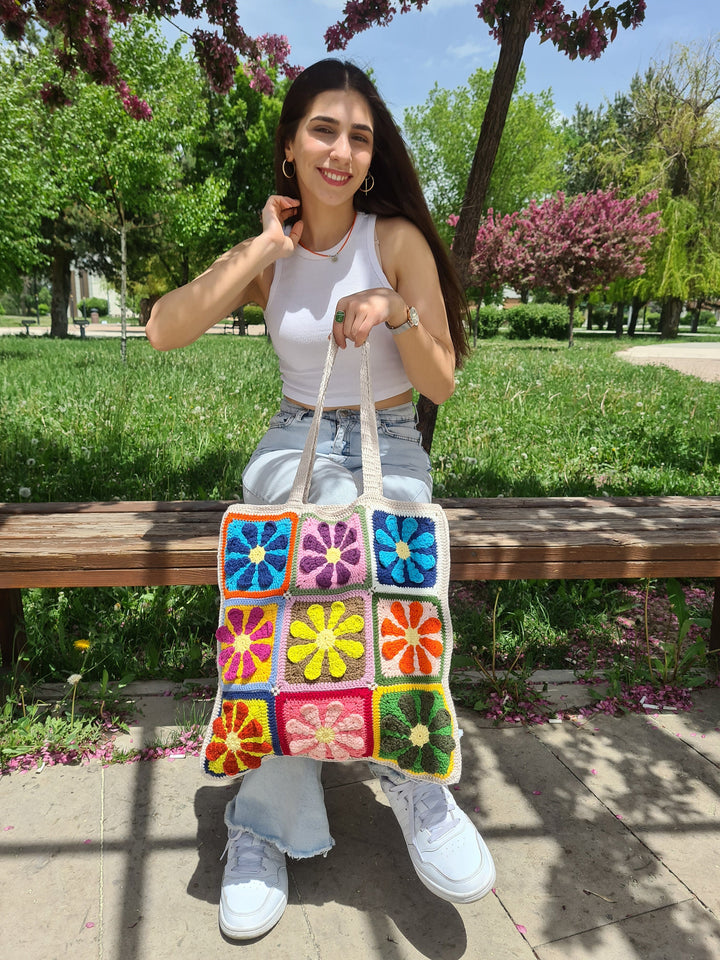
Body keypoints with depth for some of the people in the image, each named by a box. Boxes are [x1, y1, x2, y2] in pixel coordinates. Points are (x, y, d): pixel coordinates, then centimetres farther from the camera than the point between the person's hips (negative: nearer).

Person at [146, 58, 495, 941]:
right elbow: (164, 332, -13)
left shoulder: (399, 241, -3)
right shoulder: (265, 254, 3)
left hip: (391, 450, -1)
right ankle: (407, 774, -14)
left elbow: (441, 384, -3)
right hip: (296, 445, 1)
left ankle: (268, 819, -11)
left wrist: (395, 312, -22)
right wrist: (264, 248, -12)